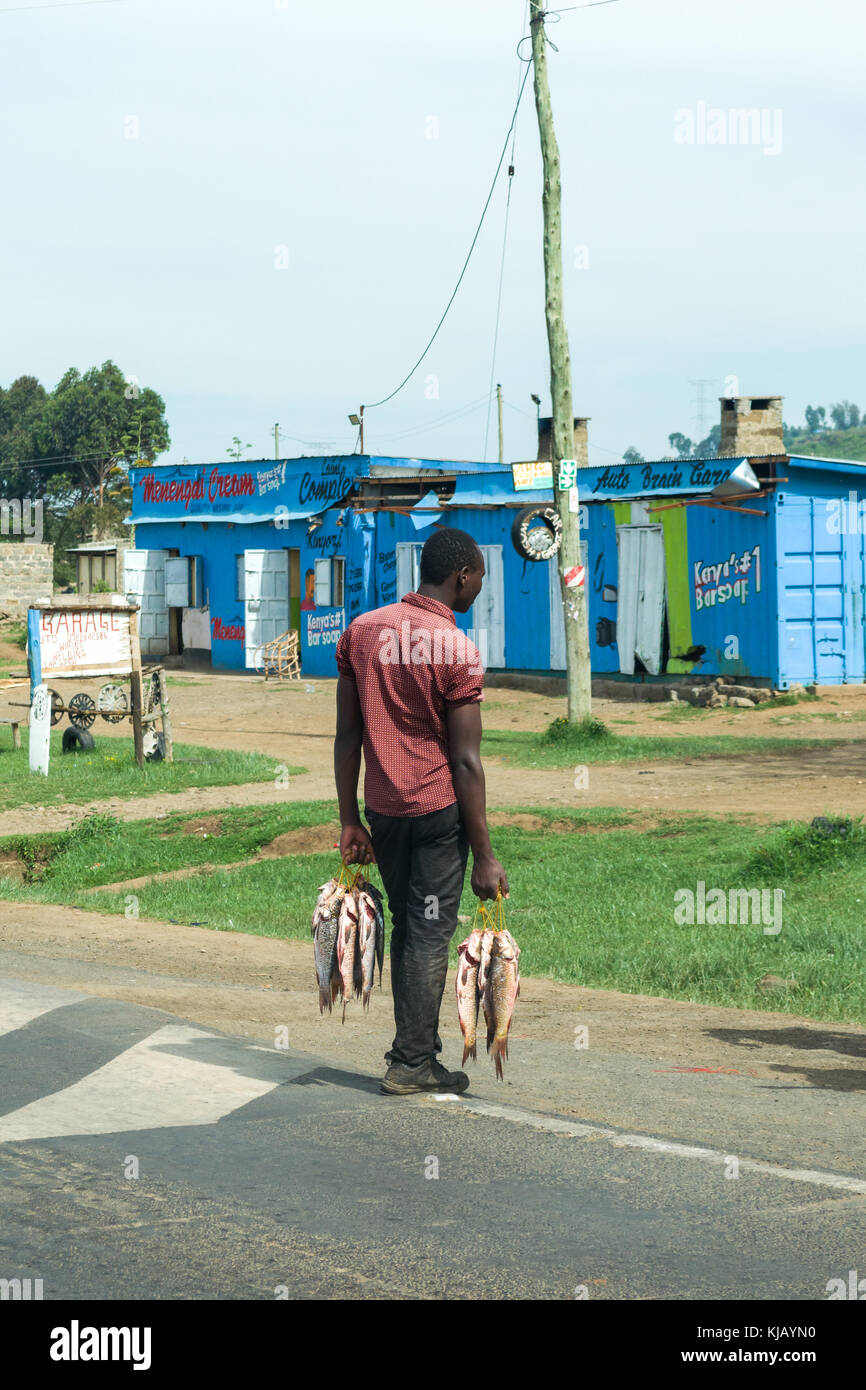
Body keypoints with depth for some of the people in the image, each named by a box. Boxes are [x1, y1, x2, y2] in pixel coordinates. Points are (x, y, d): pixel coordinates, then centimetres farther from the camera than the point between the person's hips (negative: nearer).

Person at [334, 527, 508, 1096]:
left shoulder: (361, 632, 3)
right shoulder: (457, 652, -14)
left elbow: (347, 735, 5)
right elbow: (466, 762, -15)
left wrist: (350, 822, 11)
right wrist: (484, 856, -11)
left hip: (382, 809, 6)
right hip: (439, 808, -6)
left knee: (406, 927, 17)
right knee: (430, 934, 3)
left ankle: (418, 1043, 25)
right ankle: (411, 1063, 6)